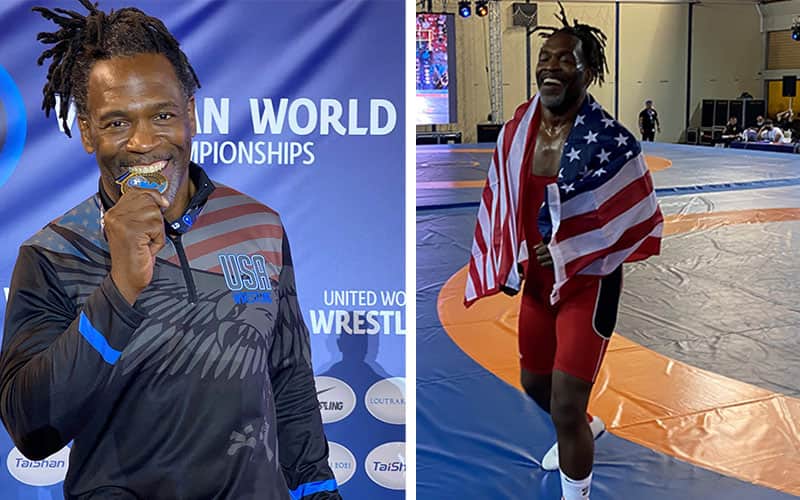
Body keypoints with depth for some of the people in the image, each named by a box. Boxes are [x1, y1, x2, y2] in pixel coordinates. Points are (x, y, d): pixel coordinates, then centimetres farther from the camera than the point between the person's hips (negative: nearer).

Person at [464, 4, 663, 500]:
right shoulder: (517, 129, -4)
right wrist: (507, 263, 4)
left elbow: (637, 217, -14)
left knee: (566, 408, -8)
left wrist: (566, 255, -17)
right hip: (537, 277, 7)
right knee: (535, 384, 24)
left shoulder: (610, 140, -21)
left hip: (588, 282, -6)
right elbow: (500, 201, 9)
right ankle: (585, 430, 57)